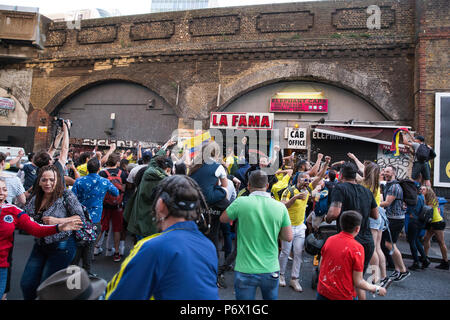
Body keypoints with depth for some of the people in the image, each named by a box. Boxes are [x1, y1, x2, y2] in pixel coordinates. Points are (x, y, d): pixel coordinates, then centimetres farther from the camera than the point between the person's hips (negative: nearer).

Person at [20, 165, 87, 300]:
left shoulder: (66, 195, -13)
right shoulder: (36, 198, 6)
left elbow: (80, 218, -15)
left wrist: (57, 221, -23)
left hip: (61, 247, -6)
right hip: (40, 246, 6)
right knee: (26, 285, 11)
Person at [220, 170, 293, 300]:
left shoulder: (240, 202, -13)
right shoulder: (280, 207, -7)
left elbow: (223, 219, 4)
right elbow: (288, 237, -1)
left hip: (245, 270, -2)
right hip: (271, 270, 3)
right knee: (271, 297, 25)